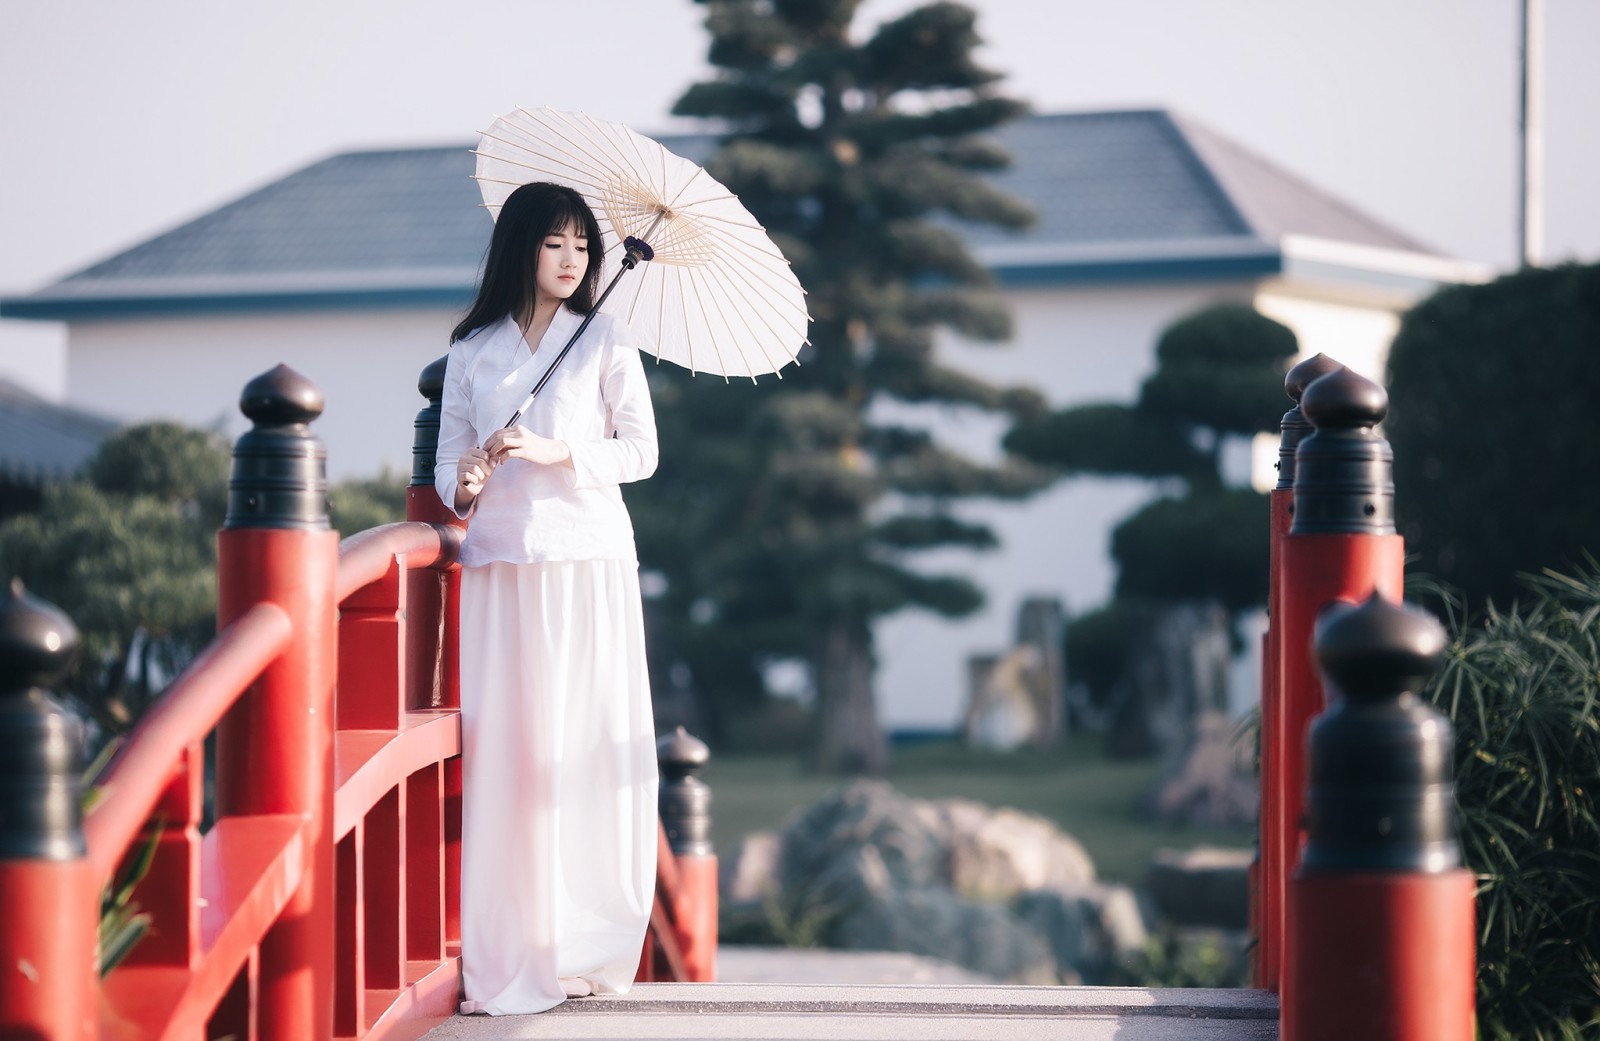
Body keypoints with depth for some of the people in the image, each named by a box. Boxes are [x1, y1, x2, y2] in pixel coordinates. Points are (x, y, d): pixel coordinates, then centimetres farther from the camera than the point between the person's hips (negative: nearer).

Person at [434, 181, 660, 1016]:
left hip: (585, 557, -1)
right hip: (497, 558, 2)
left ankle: (583, 945, -1)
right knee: (498, 748, -4)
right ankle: (500, 953, -4)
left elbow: (641, 450, 2)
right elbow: (449, 453, 11)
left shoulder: (605, 341, 7)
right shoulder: (472, 351, 12)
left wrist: (556, 454, -11)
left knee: (582, 742, -5)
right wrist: (462, 487, -11)